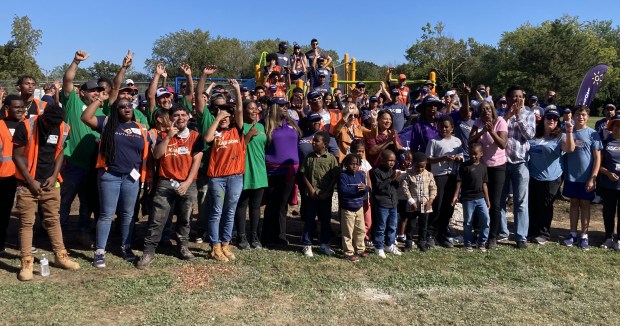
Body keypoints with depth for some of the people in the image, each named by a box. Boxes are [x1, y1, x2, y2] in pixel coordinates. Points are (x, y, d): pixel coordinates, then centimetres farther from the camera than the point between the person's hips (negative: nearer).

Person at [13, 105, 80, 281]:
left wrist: (54, 176, -2)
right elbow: (17, 156, -10)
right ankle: (27, 263, 9)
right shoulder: (25, 127, -14)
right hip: (28, 183, -3)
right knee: (26, 223, 2)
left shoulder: (63, 129, -3)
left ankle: (60, 256, 21)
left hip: (51, 182, 3)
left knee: (53, 220, 11)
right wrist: (31, 181, -12)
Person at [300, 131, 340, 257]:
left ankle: (324, 244, 25)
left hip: (325, 196, 0)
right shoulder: (309, 157, 0)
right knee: (309, 220, 7)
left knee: (325, 220, 11)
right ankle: (307, 245, 16)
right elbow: (303, 174, 2)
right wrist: (310, 188, -8)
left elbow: (335, 178, -5)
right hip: (311, 194, 1)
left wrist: (327, 192, -10)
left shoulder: (331, 159, -5)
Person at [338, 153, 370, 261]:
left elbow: (367, 189, 0)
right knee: (348, 232, 2)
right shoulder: (343, 176, -15)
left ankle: (360, 249, 32)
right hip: (347, 209, -6)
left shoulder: (361, 175, 3)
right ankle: (349, 252, 12)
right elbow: (342, 190, -25)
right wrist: (356, 189, -30)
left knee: (361, 230, 17)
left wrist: (365, 188, -24)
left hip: (359, 207, 6)